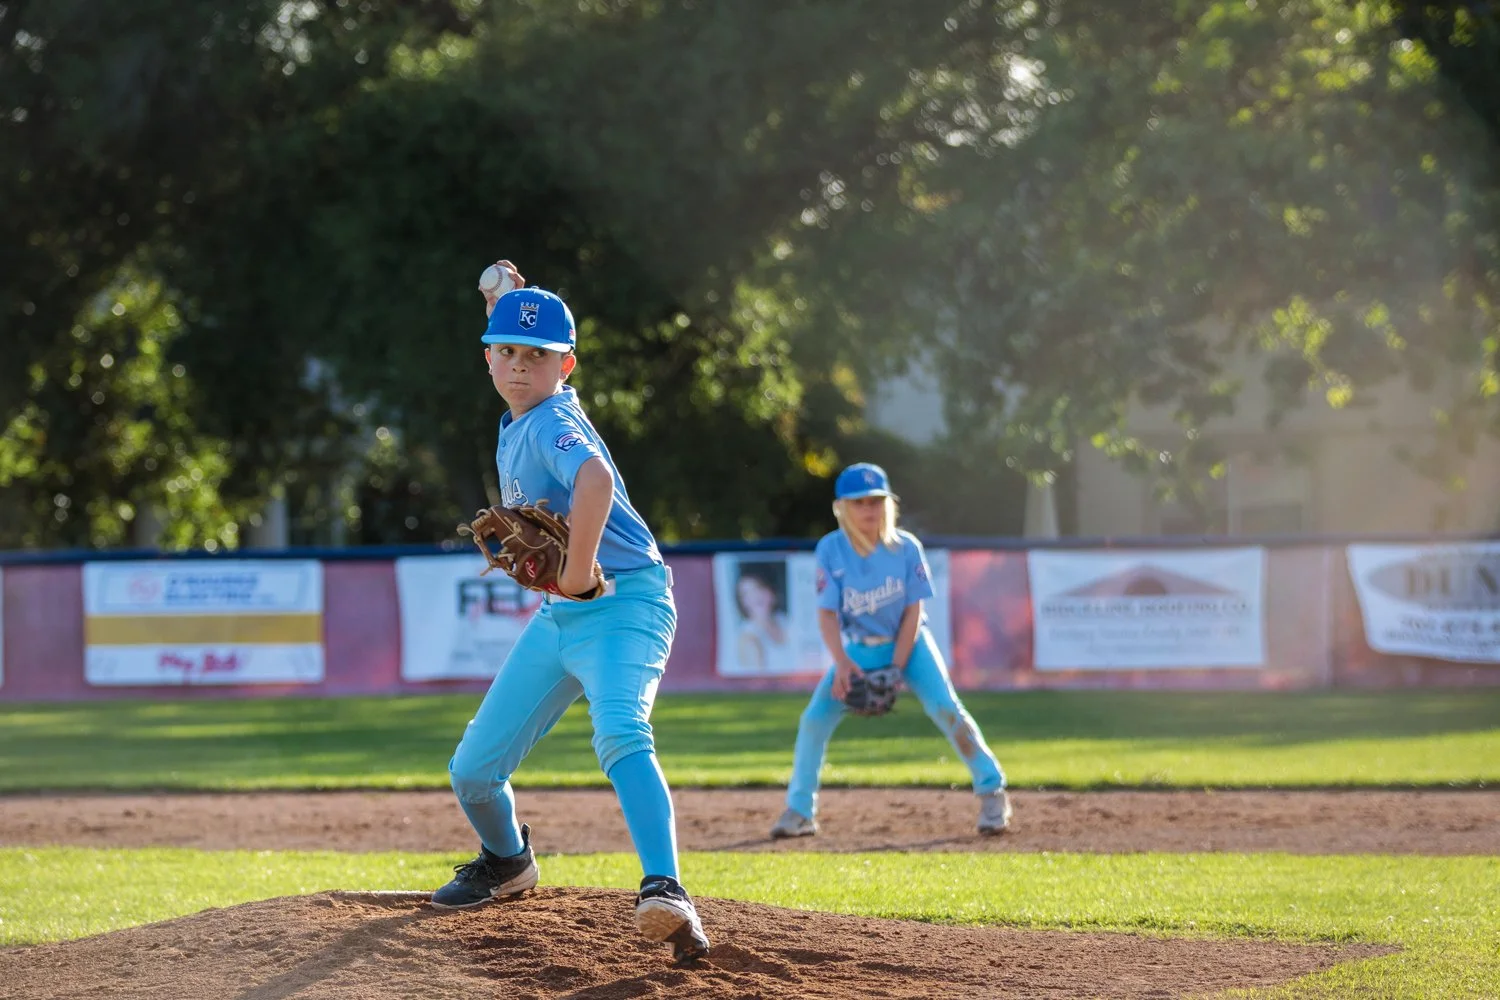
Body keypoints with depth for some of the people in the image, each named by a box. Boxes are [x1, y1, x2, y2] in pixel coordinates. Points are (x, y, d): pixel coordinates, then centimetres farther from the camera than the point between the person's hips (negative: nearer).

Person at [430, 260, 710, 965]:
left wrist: (578, 574, -35)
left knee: (620, 734, -36)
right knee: (472, 772, 10)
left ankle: (664, 893, -51)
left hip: (623, 604, -9)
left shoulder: (552, 422, -17)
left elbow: (594, 479, -40)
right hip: (558, 614, 9)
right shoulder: (516, 422, 10)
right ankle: (507, 861, 41)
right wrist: (504, 309, 18)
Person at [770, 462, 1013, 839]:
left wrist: (896, 667, -20)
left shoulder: (906, 547, -17)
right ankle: (800, 811, 5)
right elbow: (827, 613, -15)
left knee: (945, 708, -19)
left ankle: (992, 793, -7)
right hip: (858, 648, 2)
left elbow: (912, 612, -12)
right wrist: (841, 663, -29)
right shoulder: (831, 550, -15)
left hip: (908, 641, -1)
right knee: (814, 718, -9)